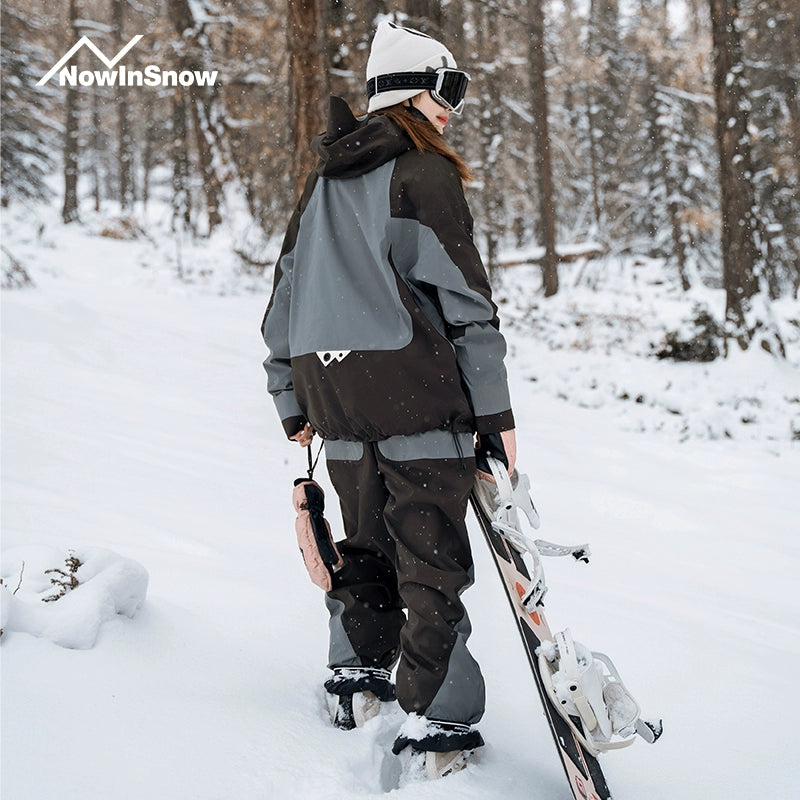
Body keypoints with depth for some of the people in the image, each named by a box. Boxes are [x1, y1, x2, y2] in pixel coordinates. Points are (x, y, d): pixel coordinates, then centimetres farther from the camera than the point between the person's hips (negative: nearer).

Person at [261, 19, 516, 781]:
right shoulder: (424, 172, -6)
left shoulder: (324, 181, 16)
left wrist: (294, 405, 25)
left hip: (330, 384, 7)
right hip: (413, 385, -7)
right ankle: (435, 725, 1)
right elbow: (463, 297, -11)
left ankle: (356, 676, 27)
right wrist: (495, 409, -8)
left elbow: (285, 293, 19)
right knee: (432, 553, -1)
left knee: (366, 538, 21)